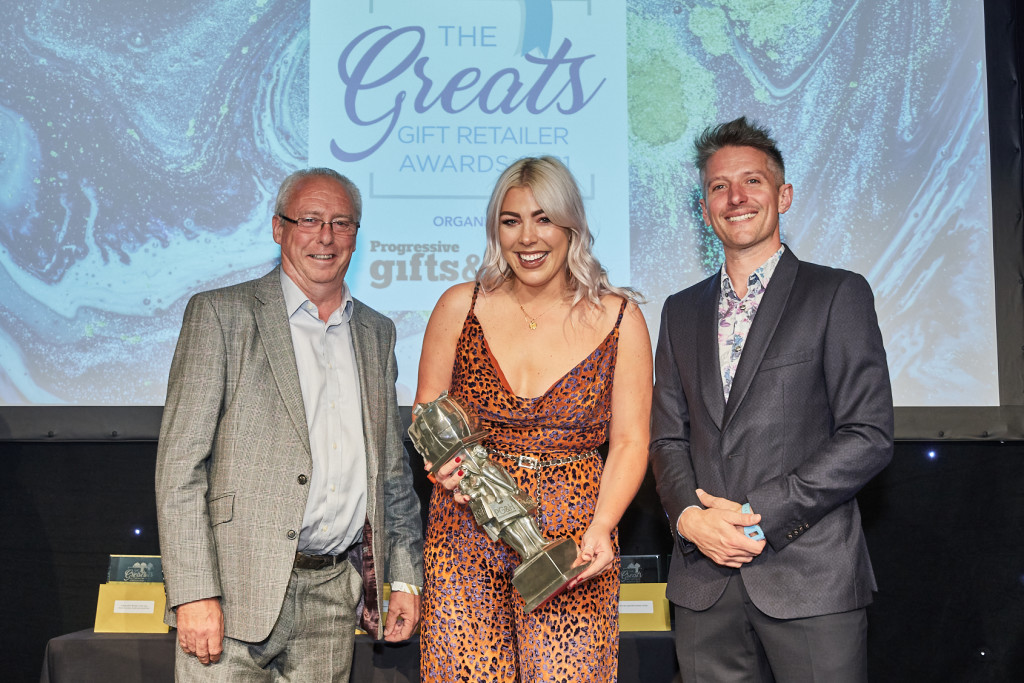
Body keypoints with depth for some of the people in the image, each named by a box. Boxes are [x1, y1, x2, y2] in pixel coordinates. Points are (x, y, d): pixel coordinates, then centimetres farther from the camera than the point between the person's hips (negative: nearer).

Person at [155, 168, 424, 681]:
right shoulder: (220, 314, -1)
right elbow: (180, 463, -7)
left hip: (336, 594, 4)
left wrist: (406, 578, 13)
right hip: (238, 587, -4)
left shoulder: (377, 332, 15)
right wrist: (194, 593, -14)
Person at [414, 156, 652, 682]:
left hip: (573, 543, 0)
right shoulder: (460, 308, 5)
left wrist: (600, 527, -13)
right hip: (466, 535, 1)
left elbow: (629, 442, 1)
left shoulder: (619, 319, 2)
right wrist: (442, 461, -10)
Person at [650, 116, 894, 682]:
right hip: (705, 581, 4)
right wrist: (691, 517, -7)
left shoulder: (837, 295, 2)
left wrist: (761, 516, -12)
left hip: (810, 576, -3)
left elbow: (869, 435, -6)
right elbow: (667, 437, 13)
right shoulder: (681, 311, 16)